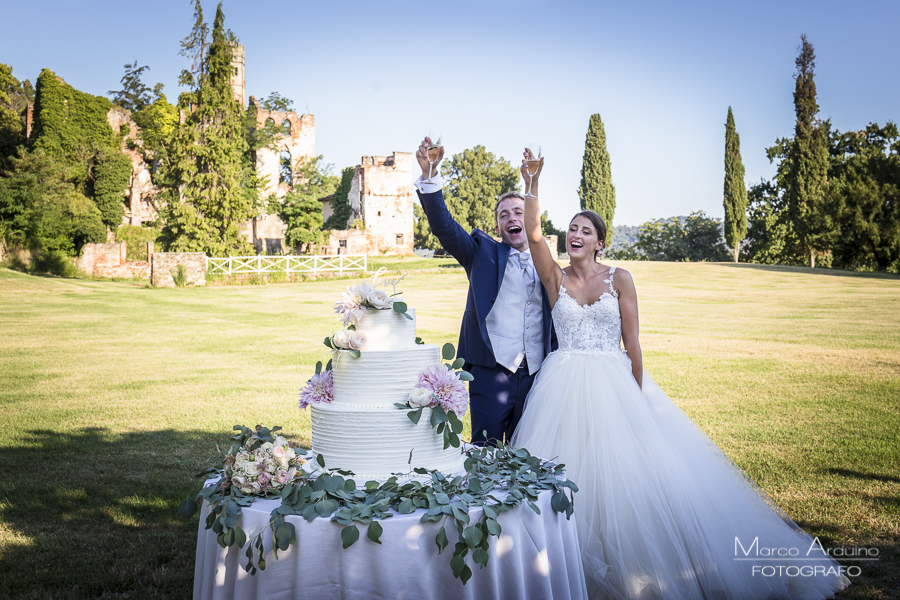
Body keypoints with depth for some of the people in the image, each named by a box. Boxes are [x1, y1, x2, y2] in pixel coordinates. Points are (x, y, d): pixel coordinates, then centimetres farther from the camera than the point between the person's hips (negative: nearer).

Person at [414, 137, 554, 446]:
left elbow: (555, 321, 15)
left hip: (535, 375, 3)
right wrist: (429, 175, -23)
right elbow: (443, 226, -9)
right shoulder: (483, 252, 5)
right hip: (491, 372, -3)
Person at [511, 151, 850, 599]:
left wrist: (637, 394, -5)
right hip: (566, 388, 0)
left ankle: (632, 562, 20)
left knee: (626, 467, 2)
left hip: (615, 385, 0)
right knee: (568, 474, 2)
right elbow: (533, 234, -11)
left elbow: (632, 340, -1)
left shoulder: (618, 279, 1)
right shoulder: (556, 278, 4)